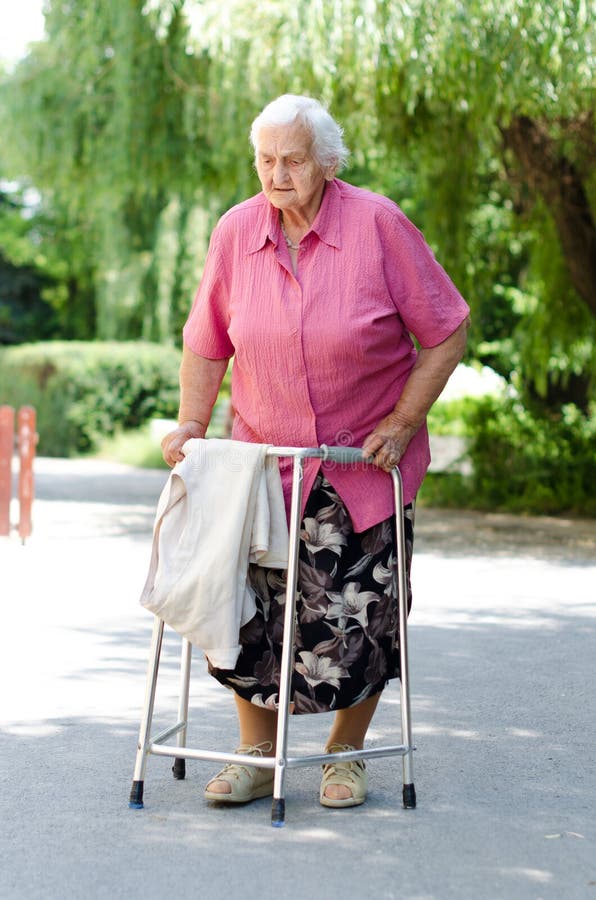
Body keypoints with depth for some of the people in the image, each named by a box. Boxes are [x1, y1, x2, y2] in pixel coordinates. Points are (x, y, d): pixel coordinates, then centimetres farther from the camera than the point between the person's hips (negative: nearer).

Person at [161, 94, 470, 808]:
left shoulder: (378, 225, -12)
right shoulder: (236, 231, -2)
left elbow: (447, 334, -7)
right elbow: (206, 343, 9)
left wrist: (402, 423, -11)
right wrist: (192, 423, -2)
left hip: (366, 460, -2)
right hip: (265, 456, 2)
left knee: (359, 614, 0)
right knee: (249, 605, -3)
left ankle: (346, 755, 20)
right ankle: (256, 756, 13)